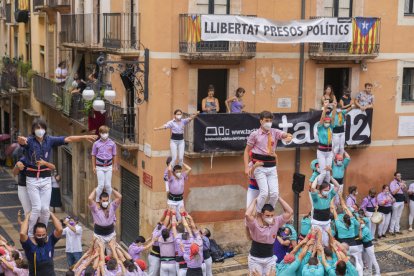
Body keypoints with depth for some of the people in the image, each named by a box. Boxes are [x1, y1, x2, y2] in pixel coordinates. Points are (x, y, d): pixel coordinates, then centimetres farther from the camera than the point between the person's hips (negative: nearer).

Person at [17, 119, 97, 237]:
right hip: (32, 179, -3)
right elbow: (23, 141, -33)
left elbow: (68, 139, -4)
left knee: (45, 209, 5)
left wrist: (84, 137, -14)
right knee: (36, 208, -6)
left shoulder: (50, 140, 0)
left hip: (46, 178, 3)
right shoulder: (29, 141, -10)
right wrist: (21, 140, -58)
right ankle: (29, 235, 9)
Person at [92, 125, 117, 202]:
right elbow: (93, 156, 5)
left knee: (108, 185, 3)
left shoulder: (112, 143, 1)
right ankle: (97, 200, 11)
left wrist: (115, 166, 7)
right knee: (101, 185, -5)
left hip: (109, 166, 1)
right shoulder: (96, 144, -2)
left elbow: (114, 155, 8)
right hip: (99, 167, -1)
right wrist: (94, 167, 3)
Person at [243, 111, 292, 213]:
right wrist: (247, 167, -6)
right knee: (264, 193, -13)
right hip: (259, 167, -4)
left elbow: (285, 135, -14)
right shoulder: (255, 134, -3)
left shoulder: (275, 132, 4)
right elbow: (247, 150, 2)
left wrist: (289, 136, -40)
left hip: (272, 167, 4)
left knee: (274, 193, 0)